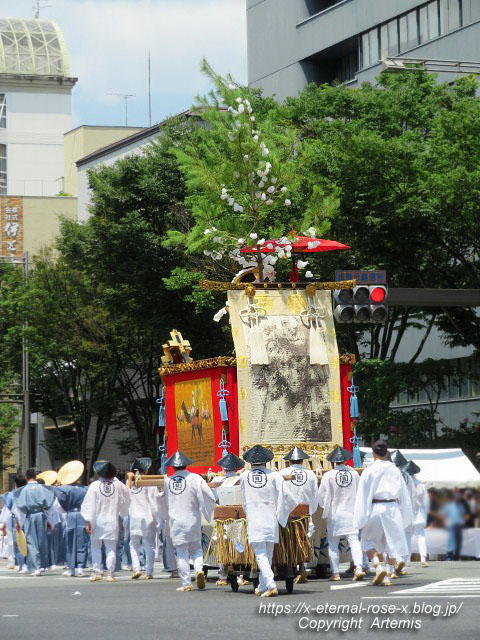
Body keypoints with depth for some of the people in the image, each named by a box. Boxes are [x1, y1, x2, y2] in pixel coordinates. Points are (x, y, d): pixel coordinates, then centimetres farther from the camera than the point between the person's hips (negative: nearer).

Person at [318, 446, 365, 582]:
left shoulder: (328, 476, -8)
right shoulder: (354, 474, -1)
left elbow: (322, 496, -1)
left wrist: (326, 509, 19)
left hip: (334, 514, -1)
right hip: (351, 513, 2)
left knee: (333, 544, 8)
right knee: (354, 541, -1)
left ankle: (335, 573, 7)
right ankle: (358, 568, -18)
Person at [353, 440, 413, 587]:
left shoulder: (369, 471, -6)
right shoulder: (395, 470, 6)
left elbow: (363, 495, -7)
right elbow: (403, 493, 12)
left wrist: (360, 517, -5)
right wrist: (405, 516, 20)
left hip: (376, 508, -3)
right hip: (393, 508, 3)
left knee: (368, 540, 11)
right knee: (391, 541, 12)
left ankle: (378, 567, -10)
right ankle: (387, 576, 3)